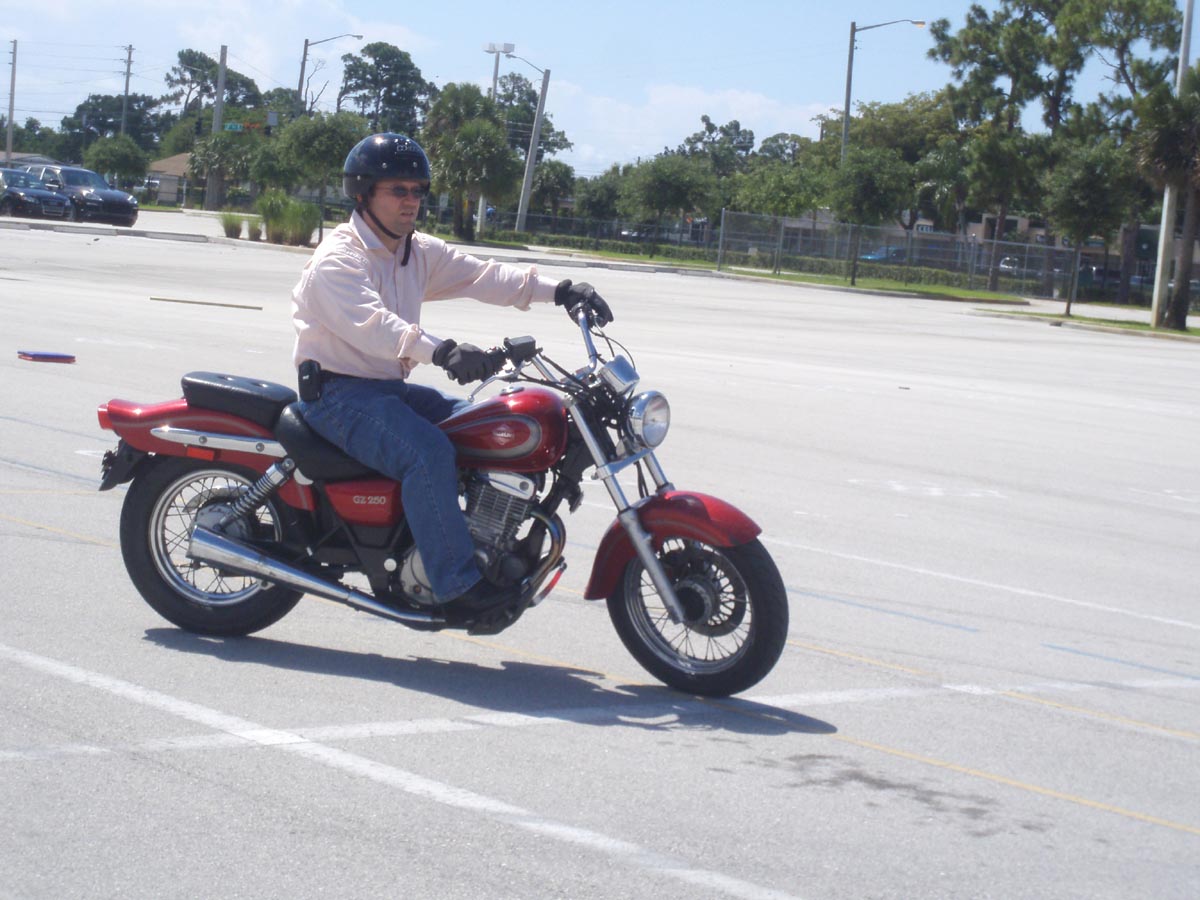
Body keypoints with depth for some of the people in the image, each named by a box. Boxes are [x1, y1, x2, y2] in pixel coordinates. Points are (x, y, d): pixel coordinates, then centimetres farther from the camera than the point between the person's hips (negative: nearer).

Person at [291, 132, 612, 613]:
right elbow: (369, 324, -33)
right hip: (337, 393, -9)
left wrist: (558, 290, -15)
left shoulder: (419, 252, 12)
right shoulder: (337, 259, -15)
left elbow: (481, 275, 1)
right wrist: (443, 351, -48)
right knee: (429, 451, -30)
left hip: (390, 386, 9)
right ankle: (456, 583, -29)